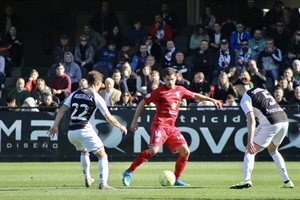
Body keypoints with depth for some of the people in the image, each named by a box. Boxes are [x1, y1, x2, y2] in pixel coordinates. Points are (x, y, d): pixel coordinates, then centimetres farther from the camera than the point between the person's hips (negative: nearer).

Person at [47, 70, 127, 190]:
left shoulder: (75, 94, 13)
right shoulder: (96, 97, 0)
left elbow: (62, 109, 6)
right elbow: (109, 118, 0)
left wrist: (55, 125, 8)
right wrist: (121, 127, 15)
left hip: (71, 132, 6)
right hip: (85, 130, -6)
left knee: (84, 151, 34)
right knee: (102, 156, -2)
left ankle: (87, 178, 36)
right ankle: (103, 183, -19)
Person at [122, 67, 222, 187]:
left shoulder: (180, 90, 12)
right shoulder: (160, 91, -6)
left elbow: (194, 96, 30)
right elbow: (142, 103, -1)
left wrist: (212, 100, 29)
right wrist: (134, 121, -4)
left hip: (171, 128, 7)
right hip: (160, 125, -7)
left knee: (185, 151, 1)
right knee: (153, 150, -25)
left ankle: (176, 179, 12)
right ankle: (129, 172, -21)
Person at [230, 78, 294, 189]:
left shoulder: (245, 99, 1)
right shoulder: (261, 90, 24)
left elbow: (251, 120, -12)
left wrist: (250, 141, -19)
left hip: (270, 123, -7)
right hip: (284, 120, 7)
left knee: (250, 151, 0)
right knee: (273, 150, 29)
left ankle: (247, 180, -21)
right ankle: (287, 181, 24)